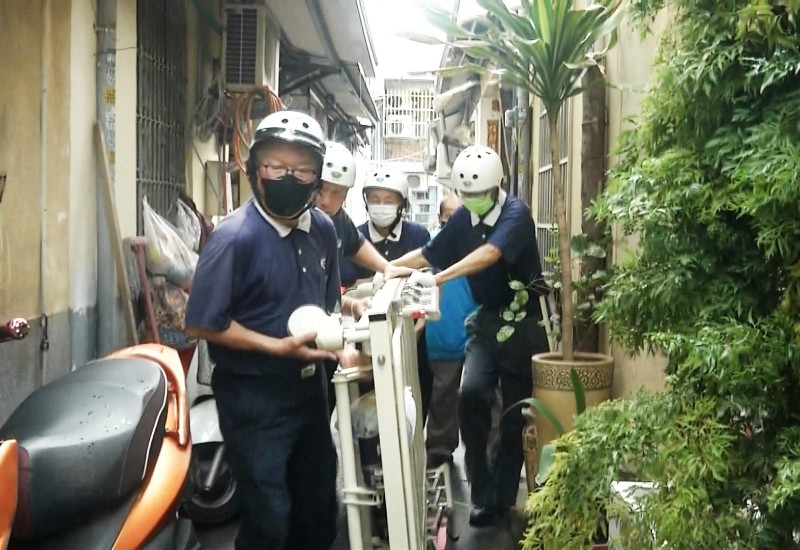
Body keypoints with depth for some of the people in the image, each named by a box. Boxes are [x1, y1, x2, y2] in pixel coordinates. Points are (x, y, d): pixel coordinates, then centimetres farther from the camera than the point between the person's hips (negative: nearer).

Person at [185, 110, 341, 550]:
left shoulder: (322, 229, 1)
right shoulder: (235, 237, -21)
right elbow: (202, 323, -20)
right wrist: (279, 347, -24)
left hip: (309, 384, 7)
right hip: (254, 395, -7)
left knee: (320, 506, 21)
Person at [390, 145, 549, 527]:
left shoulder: (515, 213, -14)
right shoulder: (463, 218, 4)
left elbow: (490, 254, -31)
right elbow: (428, 254, 10)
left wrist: (440, 278, -41)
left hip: (523, 321, -4)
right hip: (487, 319, 4)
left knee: (515, 411, 4)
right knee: (471, 393, -18)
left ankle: (503, 496, 21)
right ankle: (482, 494, -5)